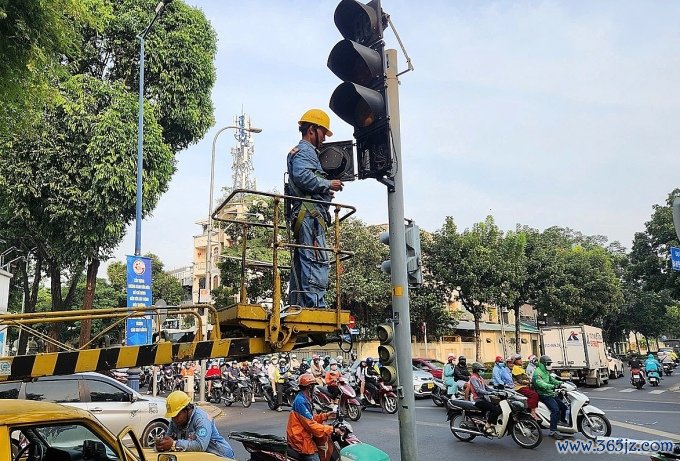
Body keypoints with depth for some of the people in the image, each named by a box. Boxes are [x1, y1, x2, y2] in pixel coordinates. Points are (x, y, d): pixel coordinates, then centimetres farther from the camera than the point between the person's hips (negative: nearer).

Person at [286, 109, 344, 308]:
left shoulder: (306, 151, 32)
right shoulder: (305, 150, -2)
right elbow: (302, 176, -20)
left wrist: (327, 187, 17)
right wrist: (328, 184, -11)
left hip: (304, 215, 11)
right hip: (310, 212, -11)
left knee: (302, 262, 8)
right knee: (316, 260, -16)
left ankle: (296, 306, 10)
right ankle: (316, 304, -20)